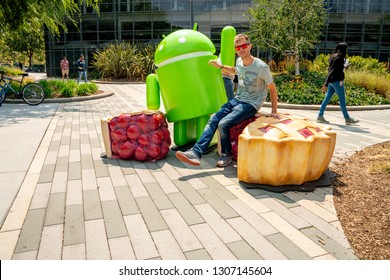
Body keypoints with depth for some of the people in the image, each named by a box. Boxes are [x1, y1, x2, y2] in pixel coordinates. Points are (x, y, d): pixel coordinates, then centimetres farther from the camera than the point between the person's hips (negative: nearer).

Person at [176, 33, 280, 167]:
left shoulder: (261, 67, -16)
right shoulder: (239, 61, 4)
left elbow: (272, 88, -4)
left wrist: (274, 110, -3)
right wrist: (220, 66, 17)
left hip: (251, 104, -7)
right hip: (237, 100, 7)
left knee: (223, 124, -24)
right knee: (213, 120, -12)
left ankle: (226, 156, -1)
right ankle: (196, 152, -17)